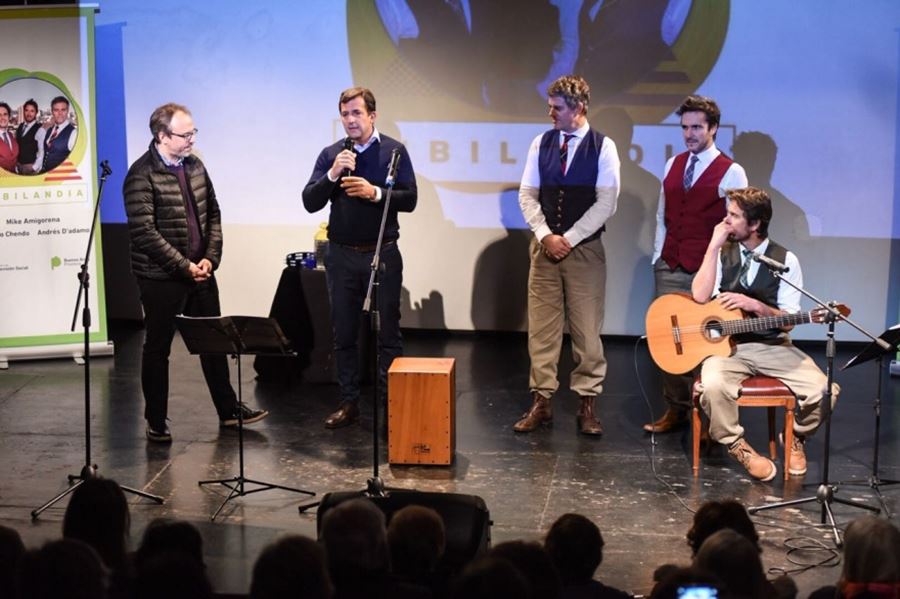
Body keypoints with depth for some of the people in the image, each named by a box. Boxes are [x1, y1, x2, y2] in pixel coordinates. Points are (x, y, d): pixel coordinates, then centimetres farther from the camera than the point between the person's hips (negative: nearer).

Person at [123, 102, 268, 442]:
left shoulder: (194, 166, 7)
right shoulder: (142, 175, -16)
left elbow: (213, 214, 12)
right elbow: (144, 232, -21)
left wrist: (210, 257, -2)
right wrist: (184, 266, -20)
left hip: (199, 272, 7)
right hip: (161, 278, -7)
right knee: (158, 349, 6)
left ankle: (228, 411, 26)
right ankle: (156, 422, 17)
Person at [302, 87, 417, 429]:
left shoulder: (393, 151, -2)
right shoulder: (331, 155, 5)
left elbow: (409, 199, -7)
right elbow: (310, 203, -1)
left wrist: (375, 193, -21)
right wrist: (332, 175, -16)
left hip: (383, 253, -3)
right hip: (342, 255, 3)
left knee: (388, 332, 2)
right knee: (344, 333, 8)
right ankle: (349, 403, 17)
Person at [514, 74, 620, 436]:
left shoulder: (603, 147, -4)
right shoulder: (541, 143, 6)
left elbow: (606, 202, -9)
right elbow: (527, 194, 7)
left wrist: (569, 239, -11)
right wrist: (545, 235, -7)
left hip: (585, 249, -3)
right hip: (545, 247, 3)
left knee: (587, 330, 0)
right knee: (541, 327, 4)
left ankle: (587, 404, 8)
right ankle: (541, 402, 12)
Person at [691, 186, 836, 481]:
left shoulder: (785, 261, -1)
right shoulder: (721, 254, 3)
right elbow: (700, 296, -14)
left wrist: (755, 306, -20)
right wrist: (714, 246, -14)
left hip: (772, 347, 0)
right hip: (726, 345, 0)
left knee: (824, 391, -22)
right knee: (713, 386, -35)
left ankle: (795, 437, 11)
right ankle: (738, 446, -8)